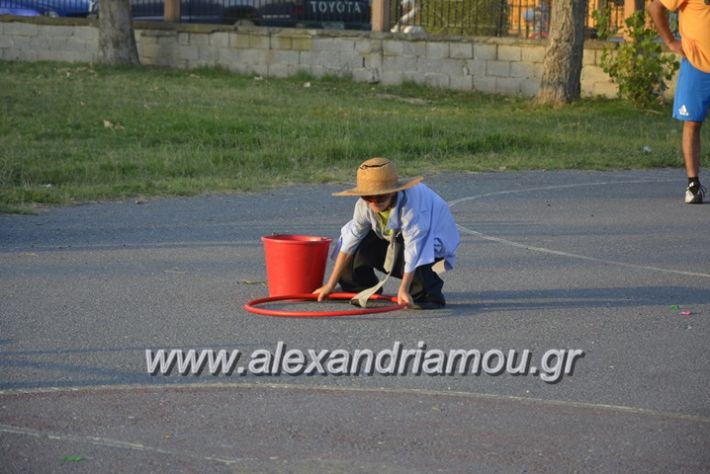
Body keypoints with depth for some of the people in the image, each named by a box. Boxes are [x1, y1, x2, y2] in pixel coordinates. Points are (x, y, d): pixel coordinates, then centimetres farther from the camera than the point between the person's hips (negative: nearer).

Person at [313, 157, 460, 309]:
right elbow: (350, 242, -14)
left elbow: (413, 246, -40)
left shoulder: (411, 203, -39)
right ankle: (366, 292, 15)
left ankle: (430, 296, -13)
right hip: (395, 236, 6)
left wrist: (404, 290, -44)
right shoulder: (364, 205, -20)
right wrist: (331, 285, -13)